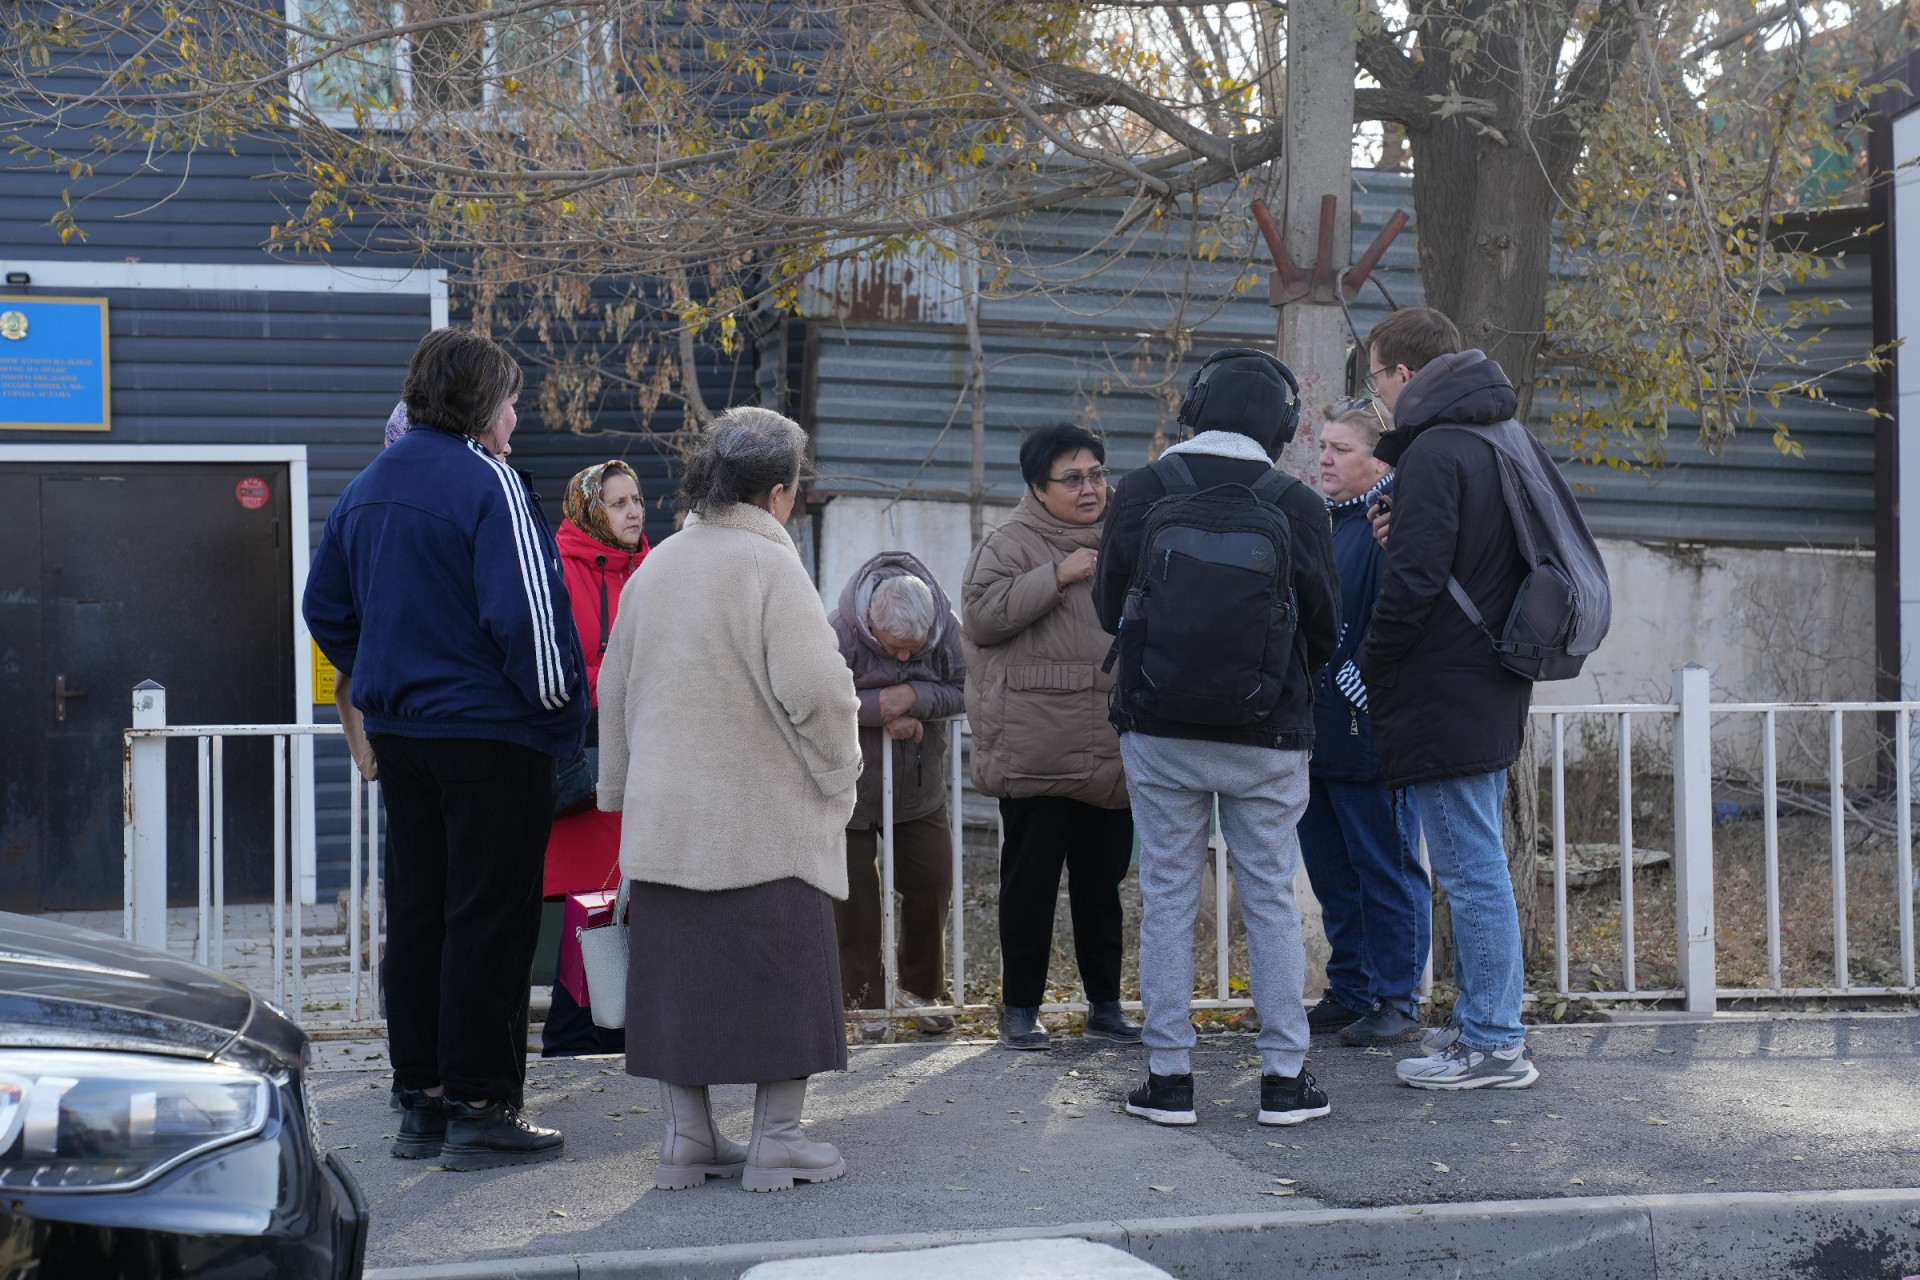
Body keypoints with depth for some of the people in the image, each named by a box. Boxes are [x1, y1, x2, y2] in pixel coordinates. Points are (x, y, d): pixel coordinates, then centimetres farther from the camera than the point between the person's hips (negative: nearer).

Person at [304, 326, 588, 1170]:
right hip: (490, 733, -8)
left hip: (398, 731, 8)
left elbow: (326, 607, 19)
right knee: (490, 920, -2)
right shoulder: (488, 483, -14)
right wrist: (560, 704, -8)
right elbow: (526, 610, -20)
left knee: (415, 917, 12)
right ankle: (480, 1107, 1)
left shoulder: (366, 488, 11)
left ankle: (419, 1101, 18)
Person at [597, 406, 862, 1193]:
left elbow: (614, 691, 16)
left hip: (666, 817, 6)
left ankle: (687, 1139, 15)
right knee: (781, 972, 4)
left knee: (677, 971, 11)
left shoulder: (652, 568, 9)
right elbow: (814, 688, -20)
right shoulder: (769, 566, -12)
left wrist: (622, 789, 25)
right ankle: (776, 1142, 8)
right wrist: (837, 769, -3)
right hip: (765, 817, -6)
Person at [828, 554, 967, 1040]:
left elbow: (964, 690, -12)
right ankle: (867, 999, 16)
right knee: (854, 896, 2)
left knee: (932, 884, 7)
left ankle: (920, 989, 27)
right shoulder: (839, 634, -24)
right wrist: (881, 710, -29)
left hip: (920, 788, 3)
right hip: (851, 787, -3)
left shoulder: (947, 627, -14)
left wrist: (914, 697, -29)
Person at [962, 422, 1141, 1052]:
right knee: (1030, 882, 1)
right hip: (1036, 755, -5)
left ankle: (1105, 1002, 22)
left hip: (1110, 755, 5)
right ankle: (1020, 1007, 11)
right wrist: (1057, 577, -19)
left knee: (1103, 882, 12)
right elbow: (980, 614, -17)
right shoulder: (1011, 544, -3)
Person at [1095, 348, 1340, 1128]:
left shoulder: (1145, 493, -6)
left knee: (1168, 899, 7)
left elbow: (1110, 607, 4)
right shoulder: (1296, 509, -6)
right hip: (1265, 741, 0)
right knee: (1271, 902, 9)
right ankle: (1284, 1077, 11)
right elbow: (1324, 631, 2)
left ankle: (1169, 1077, 9)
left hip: (1160, 733, 0)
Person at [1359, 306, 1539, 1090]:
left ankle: (1493, 1045, -1)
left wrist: (1369, 673, -8)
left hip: (1444, 696, -10)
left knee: (1471, 869, -5)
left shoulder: (1434, 453, -16)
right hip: (1494, 692, 10)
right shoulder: (1498, 442, 15)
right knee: (1477, 866, 17)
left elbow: (1414, 584, -21)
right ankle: (1482, 1022, 24)